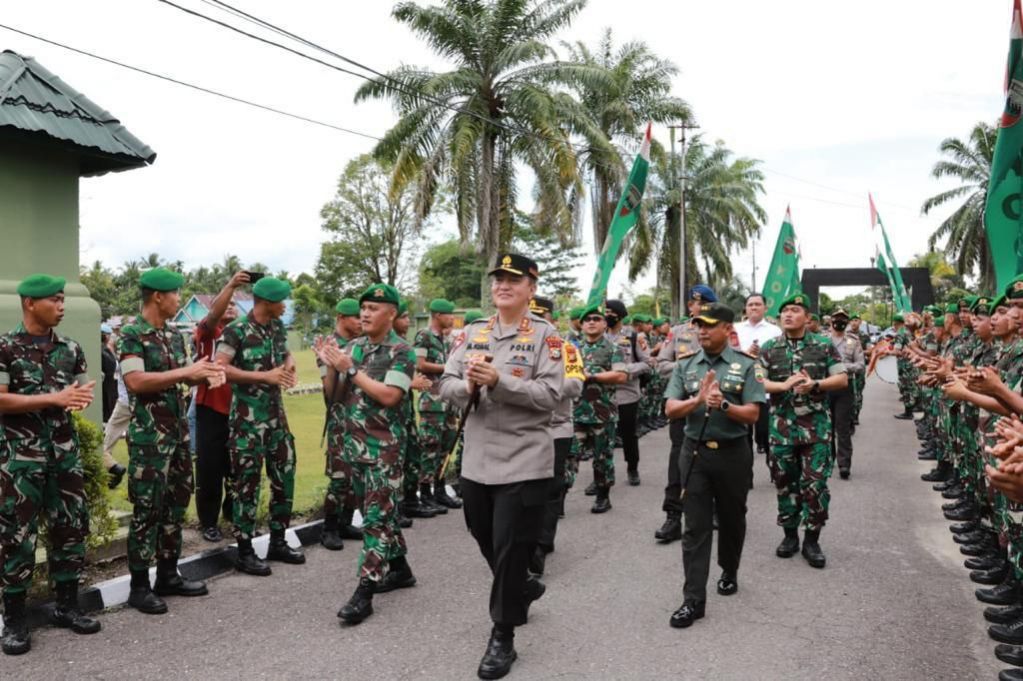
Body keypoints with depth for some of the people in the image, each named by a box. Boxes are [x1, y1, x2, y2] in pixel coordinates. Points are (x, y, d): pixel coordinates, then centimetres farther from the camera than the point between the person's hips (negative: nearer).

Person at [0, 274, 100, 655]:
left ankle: (67, 605, 22)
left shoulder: (71, 349, 8)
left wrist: (82, 396, -7)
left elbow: (83, 392, 15)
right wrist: (54, 398, -20)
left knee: (71, 526, 9)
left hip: (65, 451, 5)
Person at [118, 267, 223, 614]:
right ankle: (139, 586, 9)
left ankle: (168, 575, 24)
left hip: (179, 433, 8)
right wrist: (186, 372, -23)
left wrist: (207, 375, -5)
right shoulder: (131, 334, -12)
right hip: (149, 436, -8)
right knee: (147, 510, -1)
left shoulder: (174, 335, 11)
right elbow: (135, 381, -24)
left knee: (175, 505, 13)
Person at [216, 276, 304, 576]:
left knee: (284, 476, 11)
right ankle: (245, 552, 9)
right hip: (247, 418, -7)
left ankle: (278, 542, 25)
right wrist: (264, 375, -24)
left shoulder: (278, 328, 7)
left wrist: (289, 367, -1)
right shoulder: (236, 331, -14)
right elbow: (219, 368, -21)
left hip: (276, 414, 7)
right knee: (247, 484, -1)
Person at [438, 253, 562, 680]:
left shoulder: (546, 335, -6)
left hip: (524, 462, -5)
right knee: (485, 542, 19)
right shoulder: (473, 332, 8)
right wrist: (468, 386, -18)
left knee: (510, 548, 0)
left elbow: (550, 395, -16)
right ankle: (523, 589, 46)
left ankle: (502, 638, 15)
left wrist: (498, 381, -25)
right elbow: (446, 385, 4)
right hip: (477, 459, 6)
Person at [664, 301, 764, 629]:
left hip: (733, 453, -1)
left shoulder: (746, 365, -4)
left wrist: (724, 405, -28)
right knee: (696, 527, 0)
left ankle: (729, 572, 42)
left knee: (731, 519, 17)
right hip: (695, 452, 1)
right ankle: (693, 599, 1)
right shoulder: (685, 365, 3)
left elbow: (752, 414, -10)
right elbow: (671, 409, -4)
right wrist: (698, 399, -22)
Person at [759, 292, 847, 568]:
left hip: (816, 425, -1)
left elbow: (842, 379, 0)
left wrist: (815, 384, -16)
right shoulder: (769, 348, 3)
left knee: (816, 483, -3)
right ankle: (790, 534, 24)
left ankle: (812, 539, 10)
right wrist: (784, 385, -21)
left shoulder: (823, 346, 2)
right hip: (782, 425, 1)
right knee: (785, 481, 9)